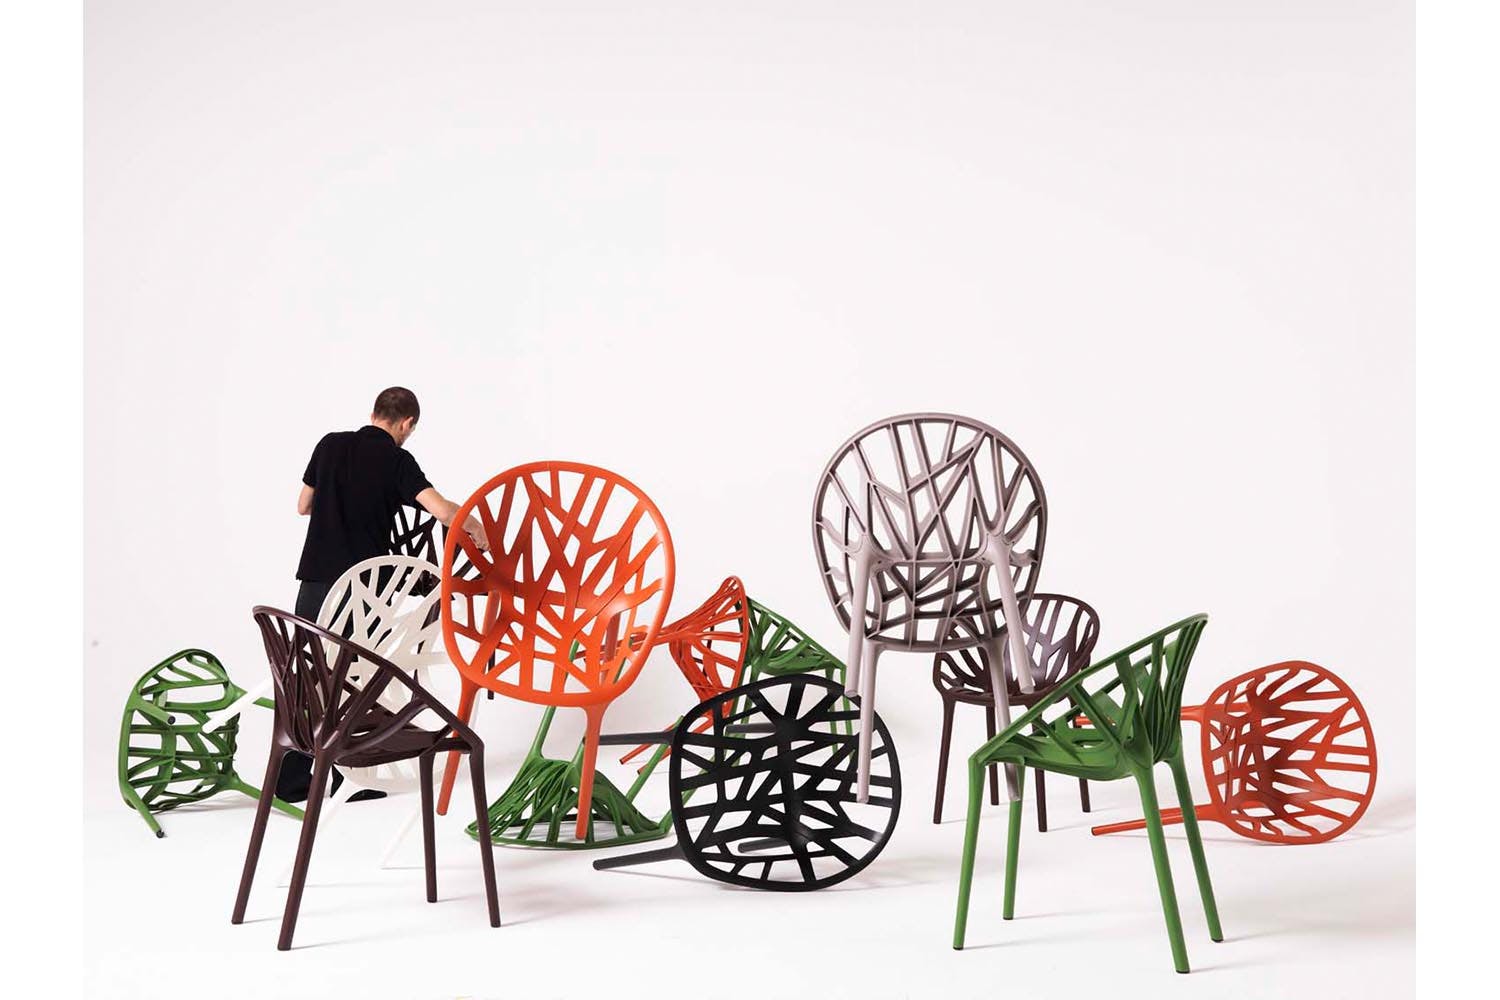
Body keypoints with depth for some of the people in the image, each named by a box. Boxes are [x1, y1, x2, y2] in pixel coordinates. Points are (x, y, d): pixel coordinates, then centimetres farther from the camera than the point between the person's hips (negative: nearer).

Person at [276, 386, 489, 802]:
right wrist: (476, 527, 0)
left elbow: (304, 505, 17)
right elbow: (442, 510, -18)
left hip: (316, 577, 4)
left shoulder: (331, 444, 7)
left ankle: (291, 779, 12)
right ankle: (346, 778, 13)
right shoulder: (397, 460, -7)